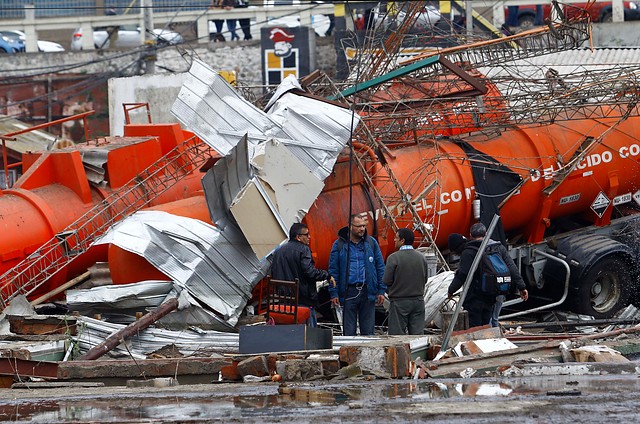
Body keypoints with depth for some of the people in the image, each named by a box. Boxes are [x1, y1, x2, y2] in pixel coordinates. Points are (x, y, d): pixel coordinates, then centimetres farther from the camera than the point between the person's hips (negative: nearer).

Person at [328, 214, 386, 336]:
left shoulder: (371, 242, 6)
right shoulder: (340, 244, 2)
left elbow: (380, 267, 8)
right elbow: (333, 270, 2)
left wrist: (381, 291, 2)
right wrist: (334, 293, -4)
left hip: (368, 292, 1)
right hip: (349, 292, -1)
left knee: (368, 330, 5)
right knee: (349, 330, 2)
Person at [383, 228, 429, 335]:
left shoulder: (394, 258, -13)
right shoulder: (421, 257, 2)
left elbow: (387, 281, -11)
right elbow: (425, 279, 9)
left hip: (399, 302, -4)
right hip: (418, 300, 4)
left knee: (397, 334, 0)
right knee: (418, 333, 5)